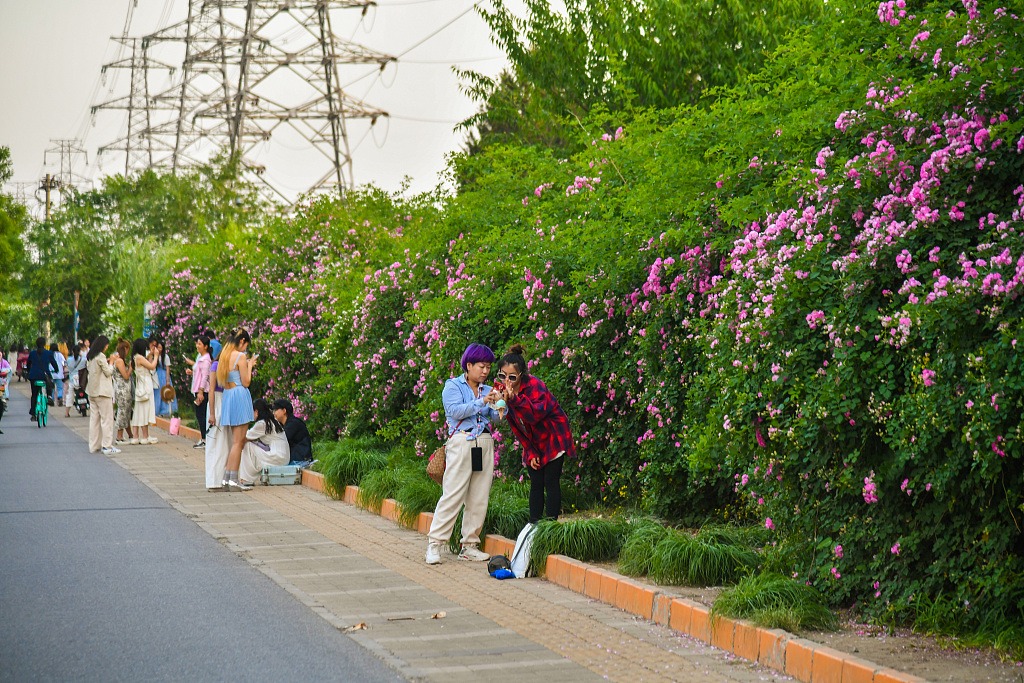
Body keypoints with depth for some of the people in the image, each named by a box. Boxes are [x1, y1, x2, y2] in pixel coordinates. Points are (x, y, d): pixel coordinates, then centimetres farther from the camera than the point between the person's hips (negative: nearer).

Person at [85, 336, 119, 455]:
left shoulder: (90, 357, 11)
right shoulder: (100, 356, -14)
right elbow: (108, 372, -11)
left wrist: (107, 362, 14)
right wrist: (111, 362, 4)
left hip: (92, 391, 9)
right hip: (102, 391, -9)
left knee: (94, 418, 11)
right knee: (107, 418, -6)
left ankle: (93, 445, 12)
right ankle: (107, 446, -8)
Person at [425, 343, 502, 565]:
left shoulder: (487, 390, 18)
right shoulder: (453, 386, 5)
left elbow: (497, 418, 8)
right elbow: (455, 410, -12)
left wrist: (498, 404, -11)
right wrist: (482, 402, -17)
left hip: (485, 444, 5)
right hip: (461, 442, -5)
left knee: (479, 497, 3)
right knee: (453, 495, -10)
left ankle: (469, 546, 9)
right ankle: (434, 544, -8)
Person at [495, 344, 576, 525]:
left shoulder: (534, 386, -22)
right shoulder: (503, 391, -2)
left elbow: (535, 414, -37)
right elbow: (515, 427, 4)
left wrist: (514, 399, -49)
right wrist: (530, 453, 0)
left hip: (553, 440, -6)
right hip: (533, 445, 6)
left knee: (551, 483, -8)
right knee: (535, 484, 4)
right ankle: (534, 525, 5)